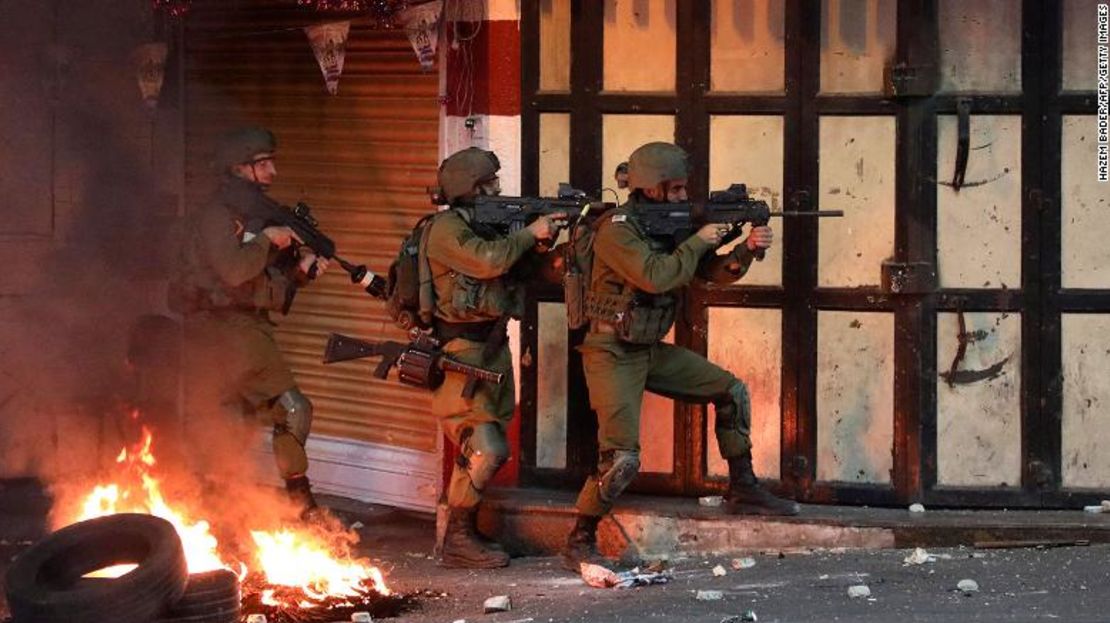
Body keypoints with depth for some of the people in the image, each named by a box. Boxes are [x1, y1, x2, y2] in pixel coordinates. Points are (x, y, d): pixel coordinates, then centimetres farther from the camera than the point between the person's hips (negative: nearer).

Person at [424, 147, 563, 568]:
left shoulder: (490, 225, 16)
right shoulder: (447, 228, -11)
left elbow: (528, 270, 17)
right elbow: (489, 261, -25)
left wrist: (551, 235, 1)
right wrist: (530, 233, -12)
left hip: (492, 349, 9)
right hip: (460, 354, -9)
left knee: (479, 450, 10)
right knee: (486, 450, -16)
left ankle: (463, 537, 17)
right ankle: (459, 538, -8)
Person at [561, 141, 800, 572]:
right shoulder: (617, 229, -18)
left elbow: (715, 272, 9)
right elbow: (655, 277, -30)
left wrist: (747, 250, -10)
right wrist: (698, 241, -18)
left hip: (650, 350, 8)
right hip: (613, 354, -8)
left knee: (731, 391, 8)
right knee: (622, 459, -16)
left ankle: (743, 491, 19)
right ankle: (579, 543, -3)